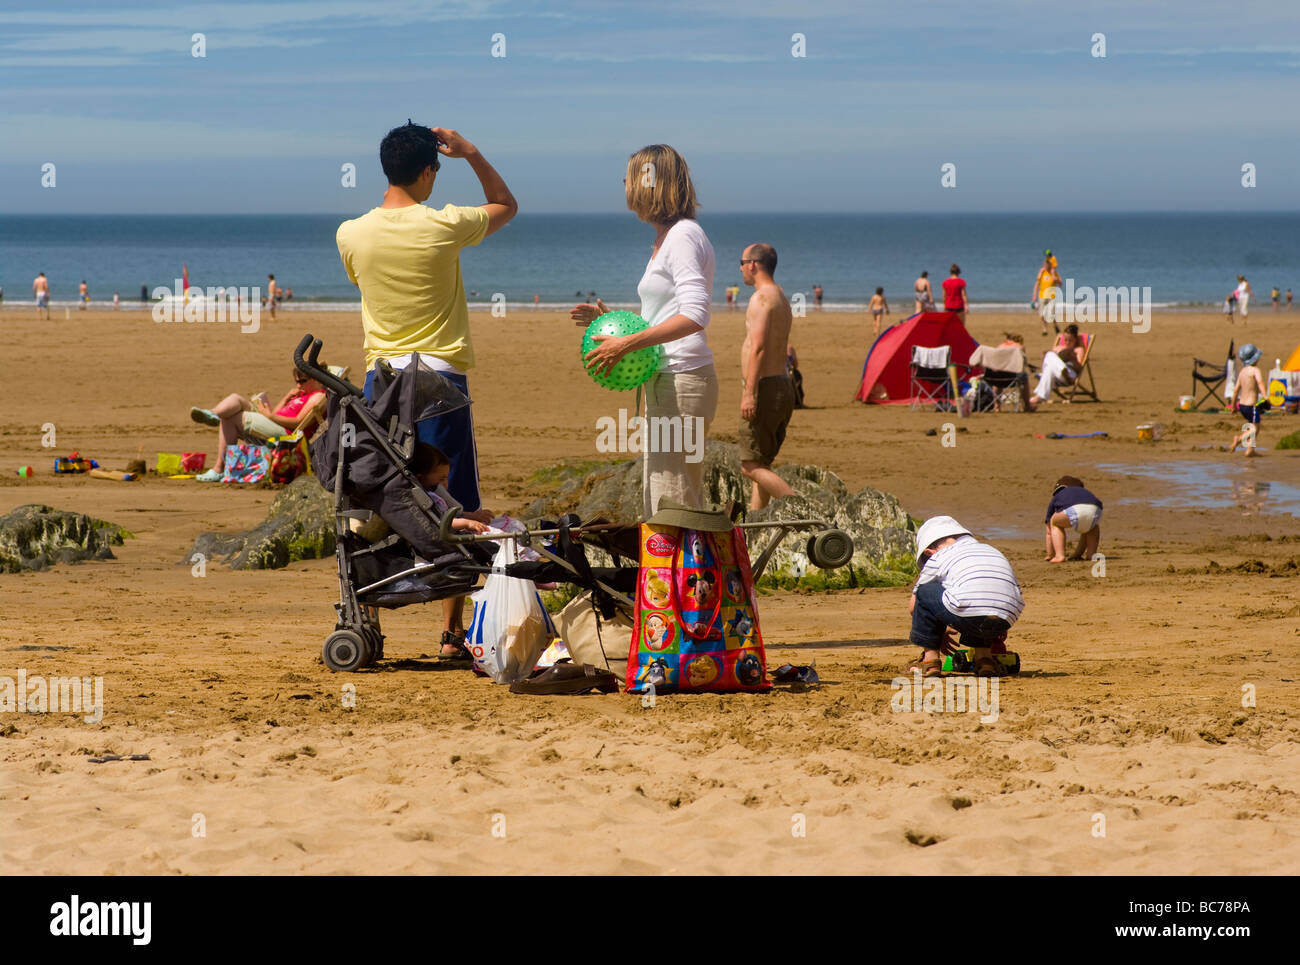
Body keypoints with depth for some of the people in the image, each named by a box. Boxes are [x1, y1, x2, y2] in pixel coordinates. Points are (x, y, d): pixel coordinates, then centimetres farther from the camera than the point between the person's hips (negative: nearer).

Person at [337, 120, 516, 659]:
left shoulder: (351, 235, -1)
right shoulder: (443, 227, -9)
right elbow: (506, 205, 10)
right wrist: (470, 152, 10)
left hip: (381, 376, 3)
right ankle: (452, 631, 4)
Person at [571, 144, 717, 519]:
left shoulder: (683, 236, -12)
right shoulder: (665, 238, 19)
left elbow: (694, 316, -24)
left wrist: (627, 343, -26)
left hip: (683, 381, -11)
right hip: (665, 381, 11)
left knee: (673, 506, -12)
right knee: (656, 504, 11)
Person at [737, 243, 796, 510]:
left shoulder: (761, 298, -12)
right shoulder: (782, 299, 19)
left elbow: (758, 346, -21)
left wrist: (749, 393, -25)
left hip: (764, 388, -10)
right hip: (783, 386, 10)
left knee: (752, 466, -10)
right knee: (761, 464, 12)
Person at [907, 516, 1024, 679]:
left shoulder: (938, 559, 20)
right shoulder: (990, 550, 32)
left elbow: (913, 606, 30)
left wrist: (939, 635, 44)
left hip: (968, 618, -5)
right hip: (1005, 621, 5)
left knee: (925, 591, 19)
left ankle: (930, 659, 17)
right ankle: (984, 656, 22)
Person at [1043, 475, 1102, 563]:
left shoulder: (1056, 497, 37)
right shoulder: (1085, 493, 45)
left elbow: (1049, 532, 41)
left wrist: (1050, 555, 53)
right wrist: (1078, 554, 58)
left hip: (1074, 511, -4)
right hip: (1095, 511, 4)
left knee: (1055, 523, 28)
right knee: (1093, 526, 40)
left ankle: (1060, 555, 11)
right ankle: (1091, 554, 23)